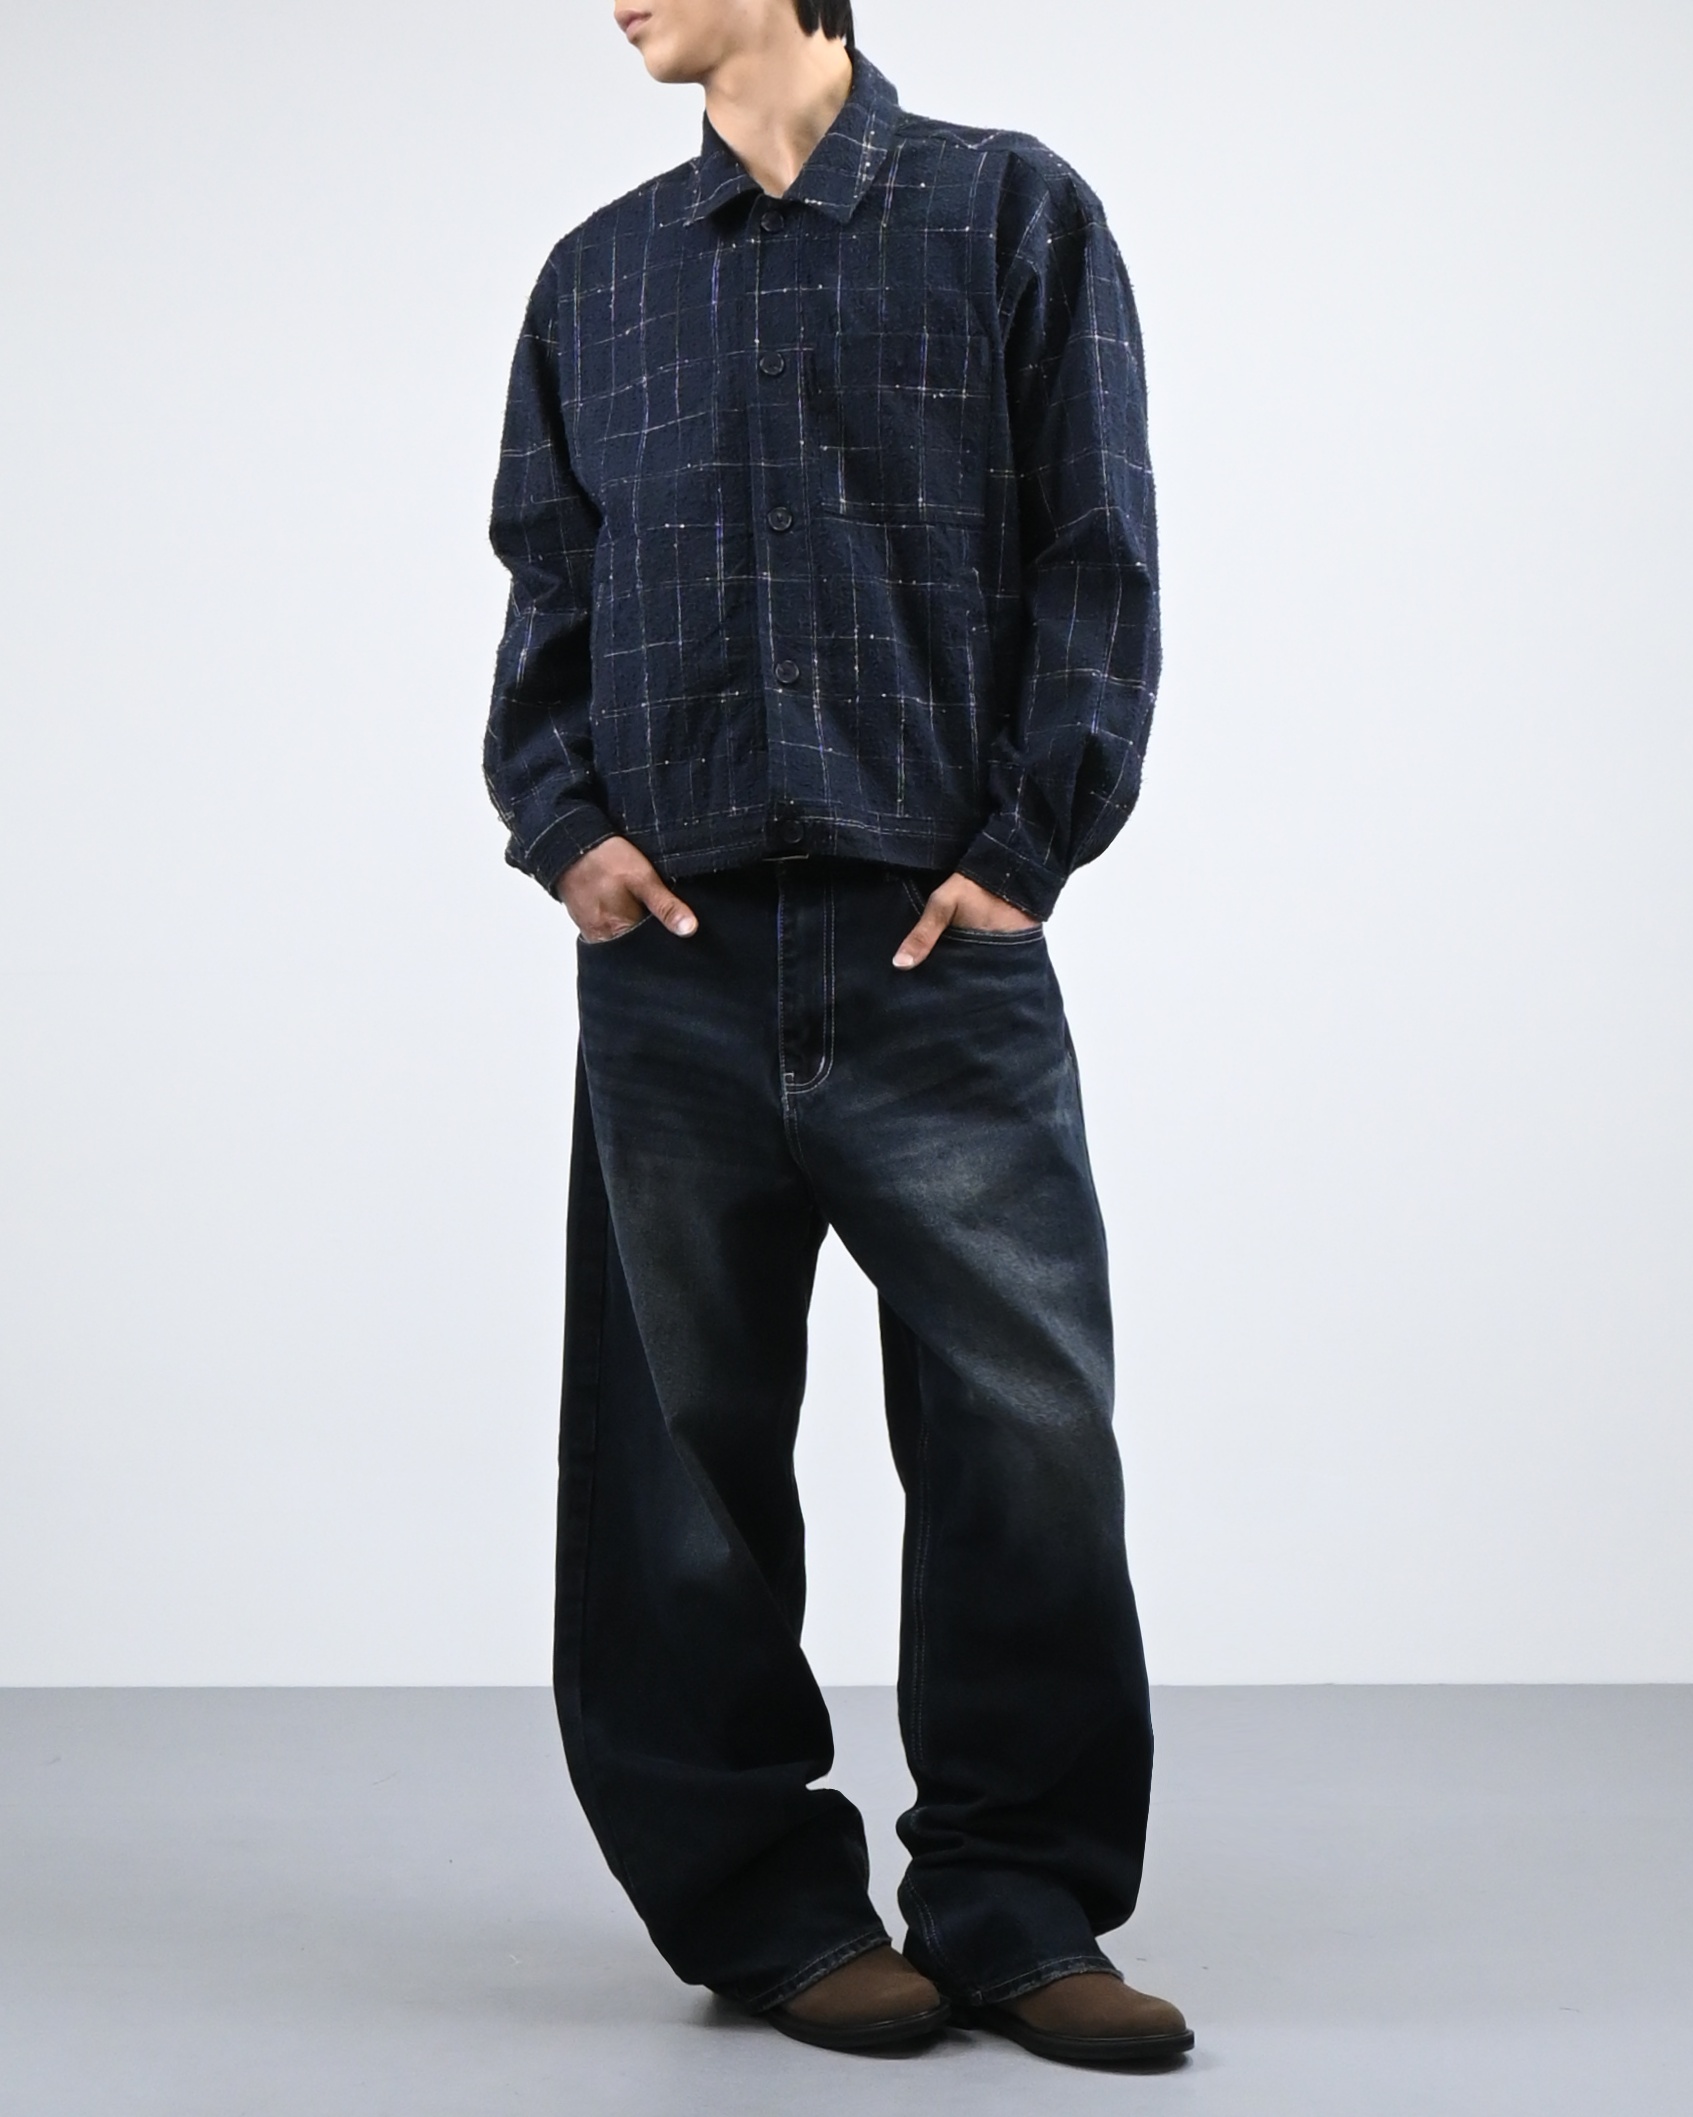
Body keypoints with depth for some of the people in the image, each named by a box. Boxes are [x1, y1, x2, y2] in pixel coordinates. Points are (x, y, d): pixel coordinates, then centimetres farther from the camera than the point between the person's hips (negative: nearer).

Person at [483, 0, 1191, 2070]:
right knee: (685, 1450, 5)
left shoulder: (1013, 216, 7)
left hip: (939, 948, -3)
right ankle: (768, 1907, 18)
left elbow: (1097, 559, 2)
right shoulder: (595, 278, 17)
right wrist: (562, 822, 0)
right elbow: (545, 588, 17)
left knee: (1030, 1424, -6)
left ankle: (1013, 1908, 9)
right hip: (673, 960, 3)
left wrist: (1025, 850, -7)